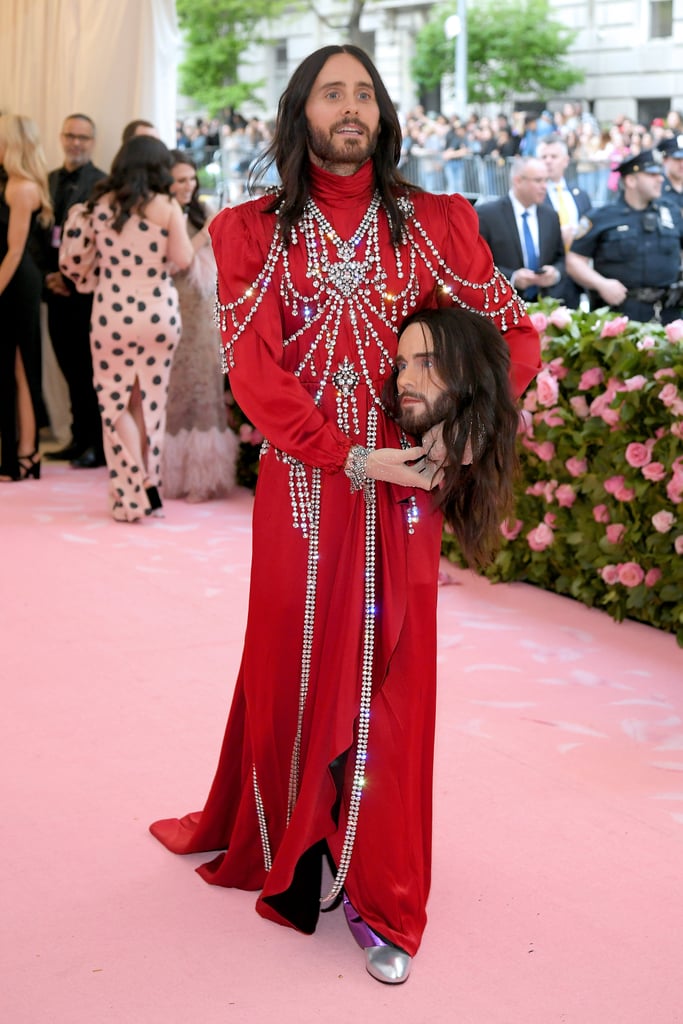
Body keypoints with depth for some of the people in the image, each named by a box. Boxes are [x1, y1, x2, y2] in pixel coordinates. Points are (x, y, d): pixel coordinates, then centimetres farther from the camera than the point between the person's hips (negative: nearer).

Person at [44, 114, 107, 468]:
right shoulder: (49, 181, 13)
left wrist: (70, 278, -13)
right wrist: (48, 275, 0)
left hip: (86, 290, -6)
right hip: (57, 289, 6)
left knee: (90, 371, 0)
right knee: (70, 369, 11)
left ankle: (99, 446, 7)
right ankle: (80, 438, 20)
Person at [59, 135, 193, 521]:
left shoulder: (100, 205, -1)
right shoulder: (167, 207, -7)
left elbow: (73, 259, 2)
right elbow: (183, 259, -3)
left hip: (112, 315, 0)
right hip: (159, 315, 0)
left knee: (117, 402, 9)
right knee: (149, 402, 13)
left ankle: (132, 496, 3)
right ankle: (148, 486, 18)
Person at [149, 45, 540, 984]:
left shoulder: (434, 224, 4)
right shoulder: (257, 231, 3)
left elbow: (518, 335, 6)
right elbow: (253, 372, -6)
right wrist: (352, 459, -16)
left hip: (402, 489, 0)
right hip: (303, 486, 0)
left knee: (390, 681, 3)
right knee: (295, 672, 9)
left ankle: (383, 902, 14)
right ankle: (288, 853, 30)